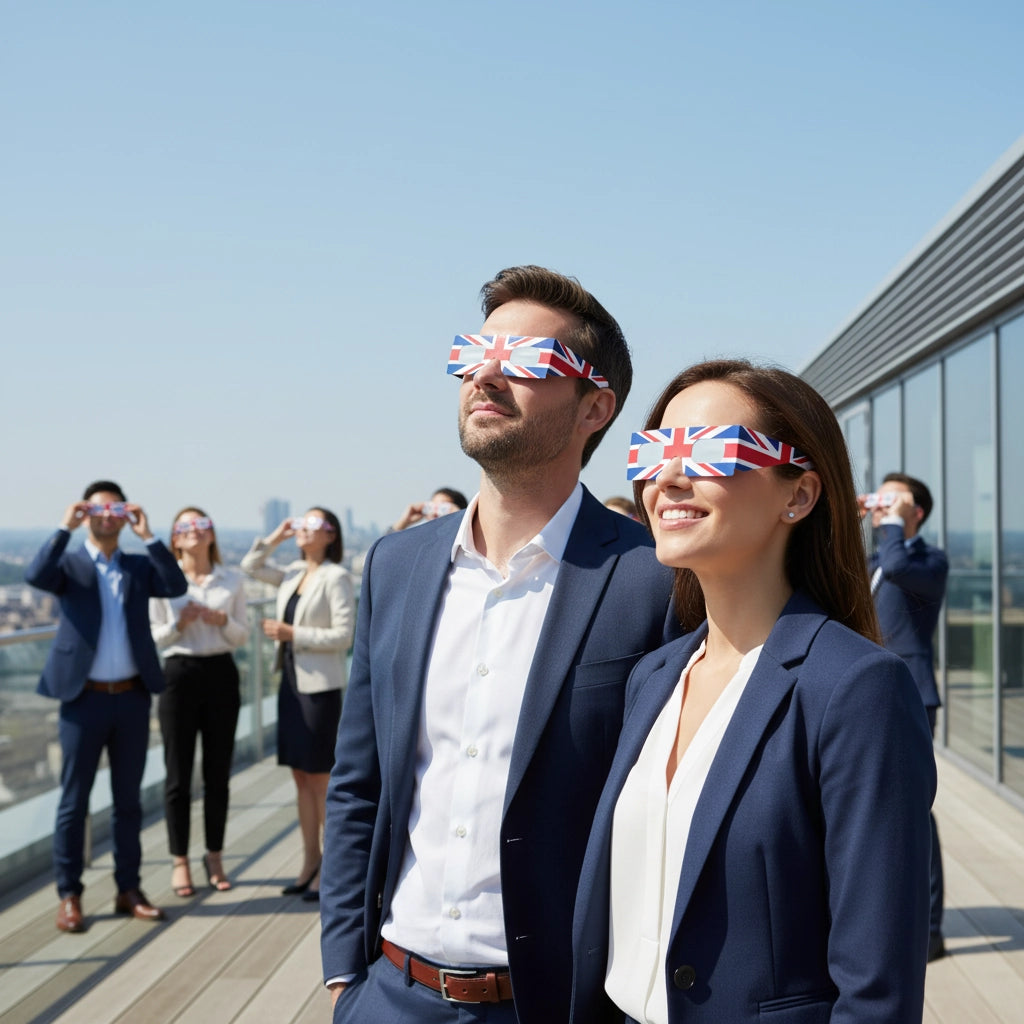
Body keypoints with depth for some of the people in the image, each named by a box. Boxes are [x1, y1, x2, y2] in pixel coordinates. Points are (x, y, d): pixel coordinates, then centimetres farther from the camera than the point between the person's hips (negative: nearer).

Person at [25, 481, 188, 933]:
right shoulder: (69, 565, 2)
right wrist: (65, 527, -18)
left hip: (132, 697, 3)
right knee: (74, 800, 3)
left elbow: (176, 586, -8)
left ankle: (128, 889, 20)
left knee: (128, 799, 11)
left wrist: (147, 535, -11)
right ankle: (69, 896, 11)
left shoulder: (139, 567, 10)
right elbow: (37, 575, -19)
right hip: (84, 698, -3)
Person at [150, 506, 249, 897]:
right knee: (179, 774, 3)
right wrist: (180, 624, -18)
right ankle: (179, 861, 15)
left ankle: (215, 857, 21)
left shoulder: (232, 581, 6)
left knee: (218, 772, 8)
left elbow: (243, 636, 7)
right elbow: (152, 638, 1)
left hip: (221, 674, 2)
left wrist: (222, 621, -13)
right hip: (180, 674, -2)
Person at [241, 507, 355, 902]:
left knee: (321, 779, -2)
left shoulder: (336, 577, -9)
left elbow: (344, 635, -15)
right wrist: (275, 538, 9)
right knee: (301, 777, 10)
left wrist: (293, 634, -17)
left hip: (320, 686, -7)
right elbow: (250, 567, 20)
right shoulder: (293, 573, 12)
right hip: (291, 682, 7)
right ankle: (310, 863, 19)